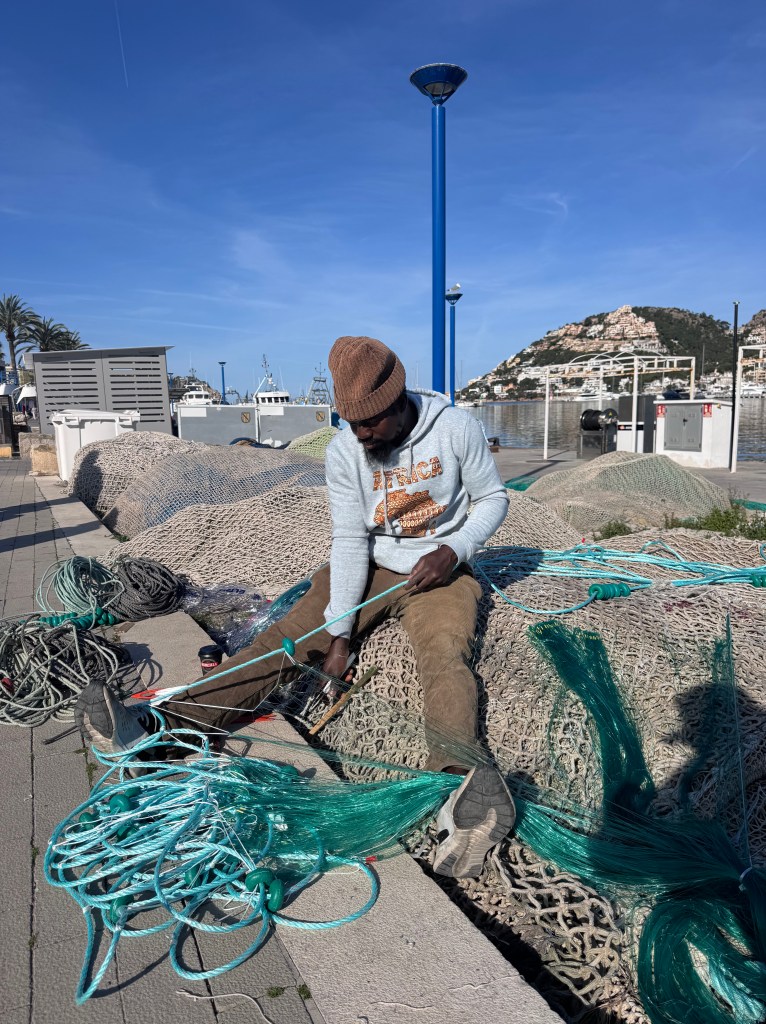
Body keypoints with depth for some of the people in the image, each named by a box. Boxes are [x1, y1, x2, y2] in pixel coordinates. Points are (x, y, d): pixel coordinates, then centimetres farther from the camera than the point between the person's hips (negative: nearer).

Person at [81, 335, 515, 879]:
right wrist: (339, 631, -17)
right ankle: (162, 724, -26)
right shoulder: (344, 451, -7)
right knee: (289, 639, -15)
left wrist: (454, 551, -20)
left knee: (444, 654, -34)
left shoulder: (455, 427, -12)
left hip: (438, 570, -2)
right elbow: (350, 539, -10)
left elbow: (493, 497, -1)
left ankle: (463, 781, -60)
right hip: (369, 568, 3)